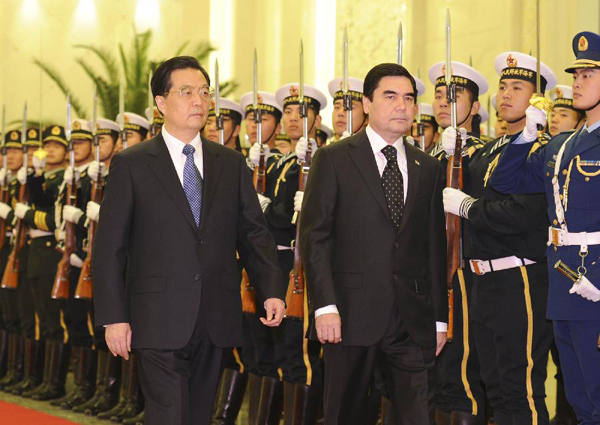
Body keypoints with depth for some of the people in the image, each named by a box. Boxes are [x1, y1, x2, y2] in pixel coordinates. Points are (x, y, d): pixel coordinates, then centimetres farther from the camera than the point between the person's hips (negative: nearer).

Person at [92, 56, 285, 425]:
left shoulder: (231, 163, 11)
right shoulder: (131, 165, 0)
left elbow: (254, 232, 11)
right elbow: (110, 247, -1)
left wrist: (272, 290, -3)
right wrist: (113, 317, -7)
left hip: (216, 320, 4)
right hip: (161, 321, -4)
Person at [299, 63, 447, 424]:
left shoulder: (428, 168, 14)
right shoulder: (334, 159, 1)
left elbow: (435, 246, 15)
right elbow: (314, 236, -4)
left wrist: (440, 317, 11)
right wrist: (324, 306, -14)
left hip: (414, 319, 3)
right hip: (353, 312, -3)